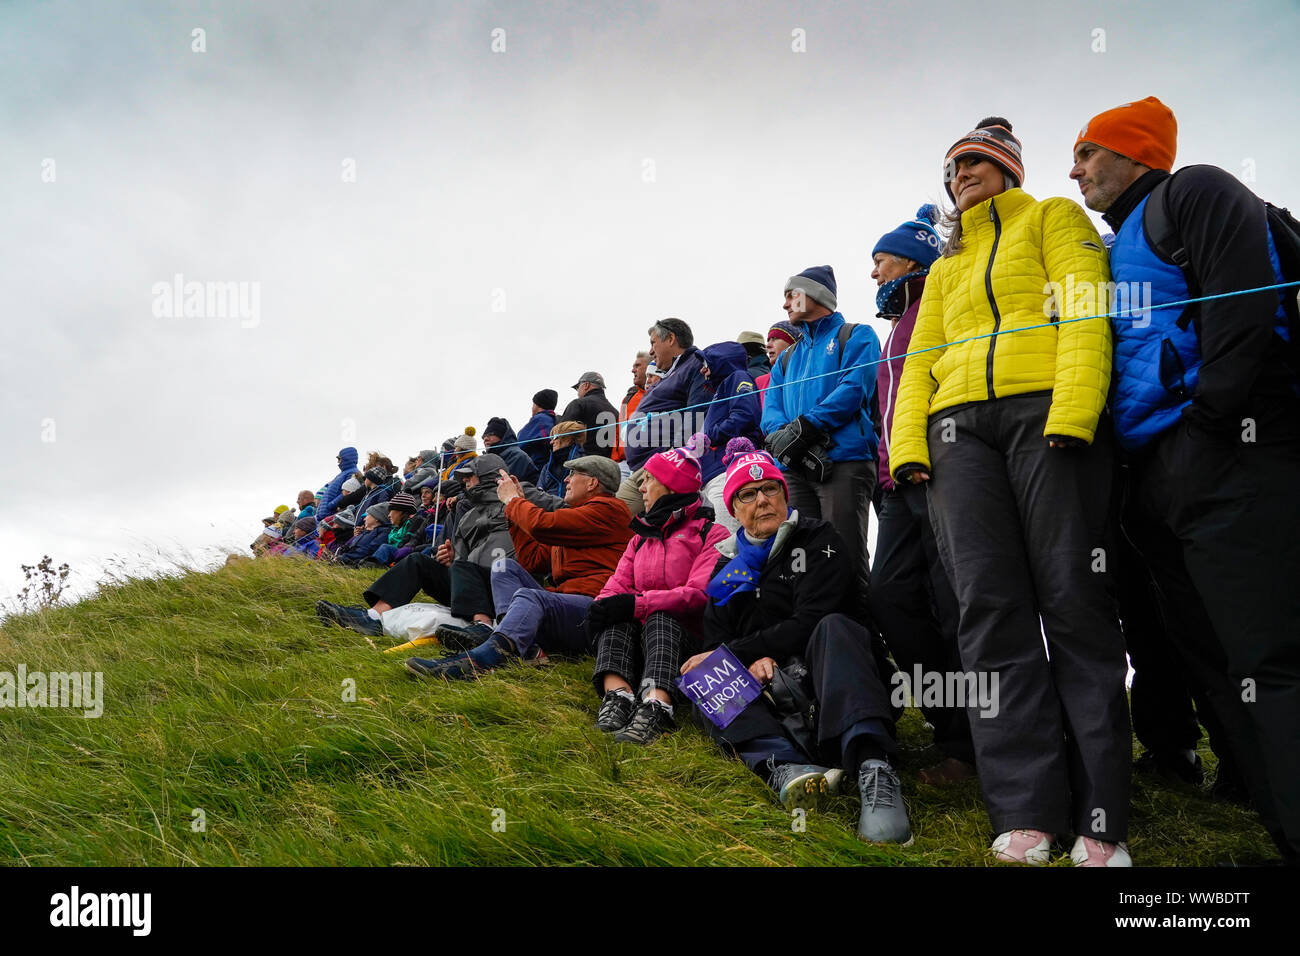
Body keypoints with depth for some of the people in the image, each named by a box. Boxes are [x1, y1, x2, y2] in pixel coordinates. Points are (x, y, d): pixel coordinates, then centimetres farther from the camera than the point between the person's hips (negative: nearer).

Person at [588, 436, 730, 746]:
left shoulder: (710, 534, 3)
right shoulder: (641, 537, 24)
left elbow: (699, 594, -14)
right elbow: (619, 584, 9)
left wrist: (636, 604, -23)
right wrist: (602, 605, -16)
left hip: (680, 635, -5)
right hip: (633, 639, 5)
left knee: (661, 618, -34)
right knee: (614, 618, -24)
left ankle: (656, 707, -54)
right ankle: (617, 694, -46)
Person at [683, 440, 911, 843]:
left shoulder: (817, 538, 5)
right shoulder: (728, 564, 18)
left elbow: (809, 623, -8)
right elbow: (714, 640, 9)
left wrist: (730, 654, -8)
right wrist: (752, 660, -15)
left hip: (824, 687, -3)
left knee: (834, 628, -34)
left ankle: (873, 768, -56)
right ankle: (785, 767, -51)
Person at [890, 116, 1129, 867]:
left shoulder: (1054, 219, 16)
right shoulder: (945, 266, 31)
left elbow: (1084, 314, -1)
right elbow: (920, 359, 21)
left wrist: (1072, 412, -16)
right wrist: (907, 443, 4)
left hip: (1046, 411, -4)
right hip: (958, 424, 5)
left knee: (1073, 599, -9)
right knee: (990, 606, -7)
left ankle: (1100, 819, -3)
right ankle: (1028, 814, -5)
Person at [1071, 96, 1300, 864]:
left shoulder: (1191, 194, 3)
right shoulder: (1123, 246, 29)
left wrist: (1211, 412, -17)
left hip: (1228, 455, -10)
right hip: (1161, 476, 10)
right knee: (1214, 655, 9)